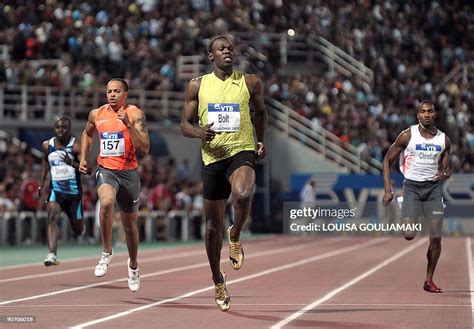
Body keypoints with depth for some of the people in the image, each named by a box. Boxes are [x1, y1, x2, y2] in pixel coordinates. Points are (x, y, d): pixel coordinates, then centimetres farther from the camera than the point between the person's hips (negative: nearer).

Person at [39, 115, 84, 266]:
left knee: (78, 231, 10)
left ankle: (81, 225, 48)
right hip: (56, 189, 2)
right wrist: (42, 183, 18)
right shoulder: (47, 145, 2)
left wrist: (72, 163, -32)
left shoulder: (76, 146, -10)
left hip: (74, 191, -2)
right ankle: (52, 254, -33)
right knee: (52, 217, -25)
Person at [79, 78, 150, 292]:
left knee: (130, 225, 13)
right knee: (106, 202, -33)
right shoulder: (97, 114, 3)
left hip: (128, 173, -1)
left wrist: (129, 125, -26)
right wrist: (83, 158, 16)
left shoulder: (135, 114, -8)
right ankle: (107, 253, -18)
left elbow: (144, 149, -17)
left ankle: (133, 265, 39)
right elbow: (87, 133, 26)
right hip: (105, 170, 1)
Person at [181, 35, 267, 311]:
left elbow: (261, 113, 21)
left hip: (242, 152, -2)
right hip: (213, 157, 2)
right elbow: (185, 124, 8)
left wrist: (262, 142, 7)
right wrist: (199, 132, -13)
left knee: (243, 195, -36)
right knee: (213, 226, 8)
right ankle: (218, 280, 30)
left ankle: (236, 236, -4)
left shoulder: (250, 83, 4)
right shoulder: (197, 86, 5)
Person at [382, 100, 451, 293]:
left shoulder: (444, 139, 5)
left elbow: (447, 168, 15)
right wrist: (387, 190, -7)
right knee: (409, 235, -17)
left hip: (433, 188, 3)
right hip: (412, 187, -2)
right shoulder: (407, 136, -4)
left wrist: (445, 174, -11)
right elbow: (388, 160, 1)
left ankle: (429, 280, 11)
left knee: (436, 238, -3)